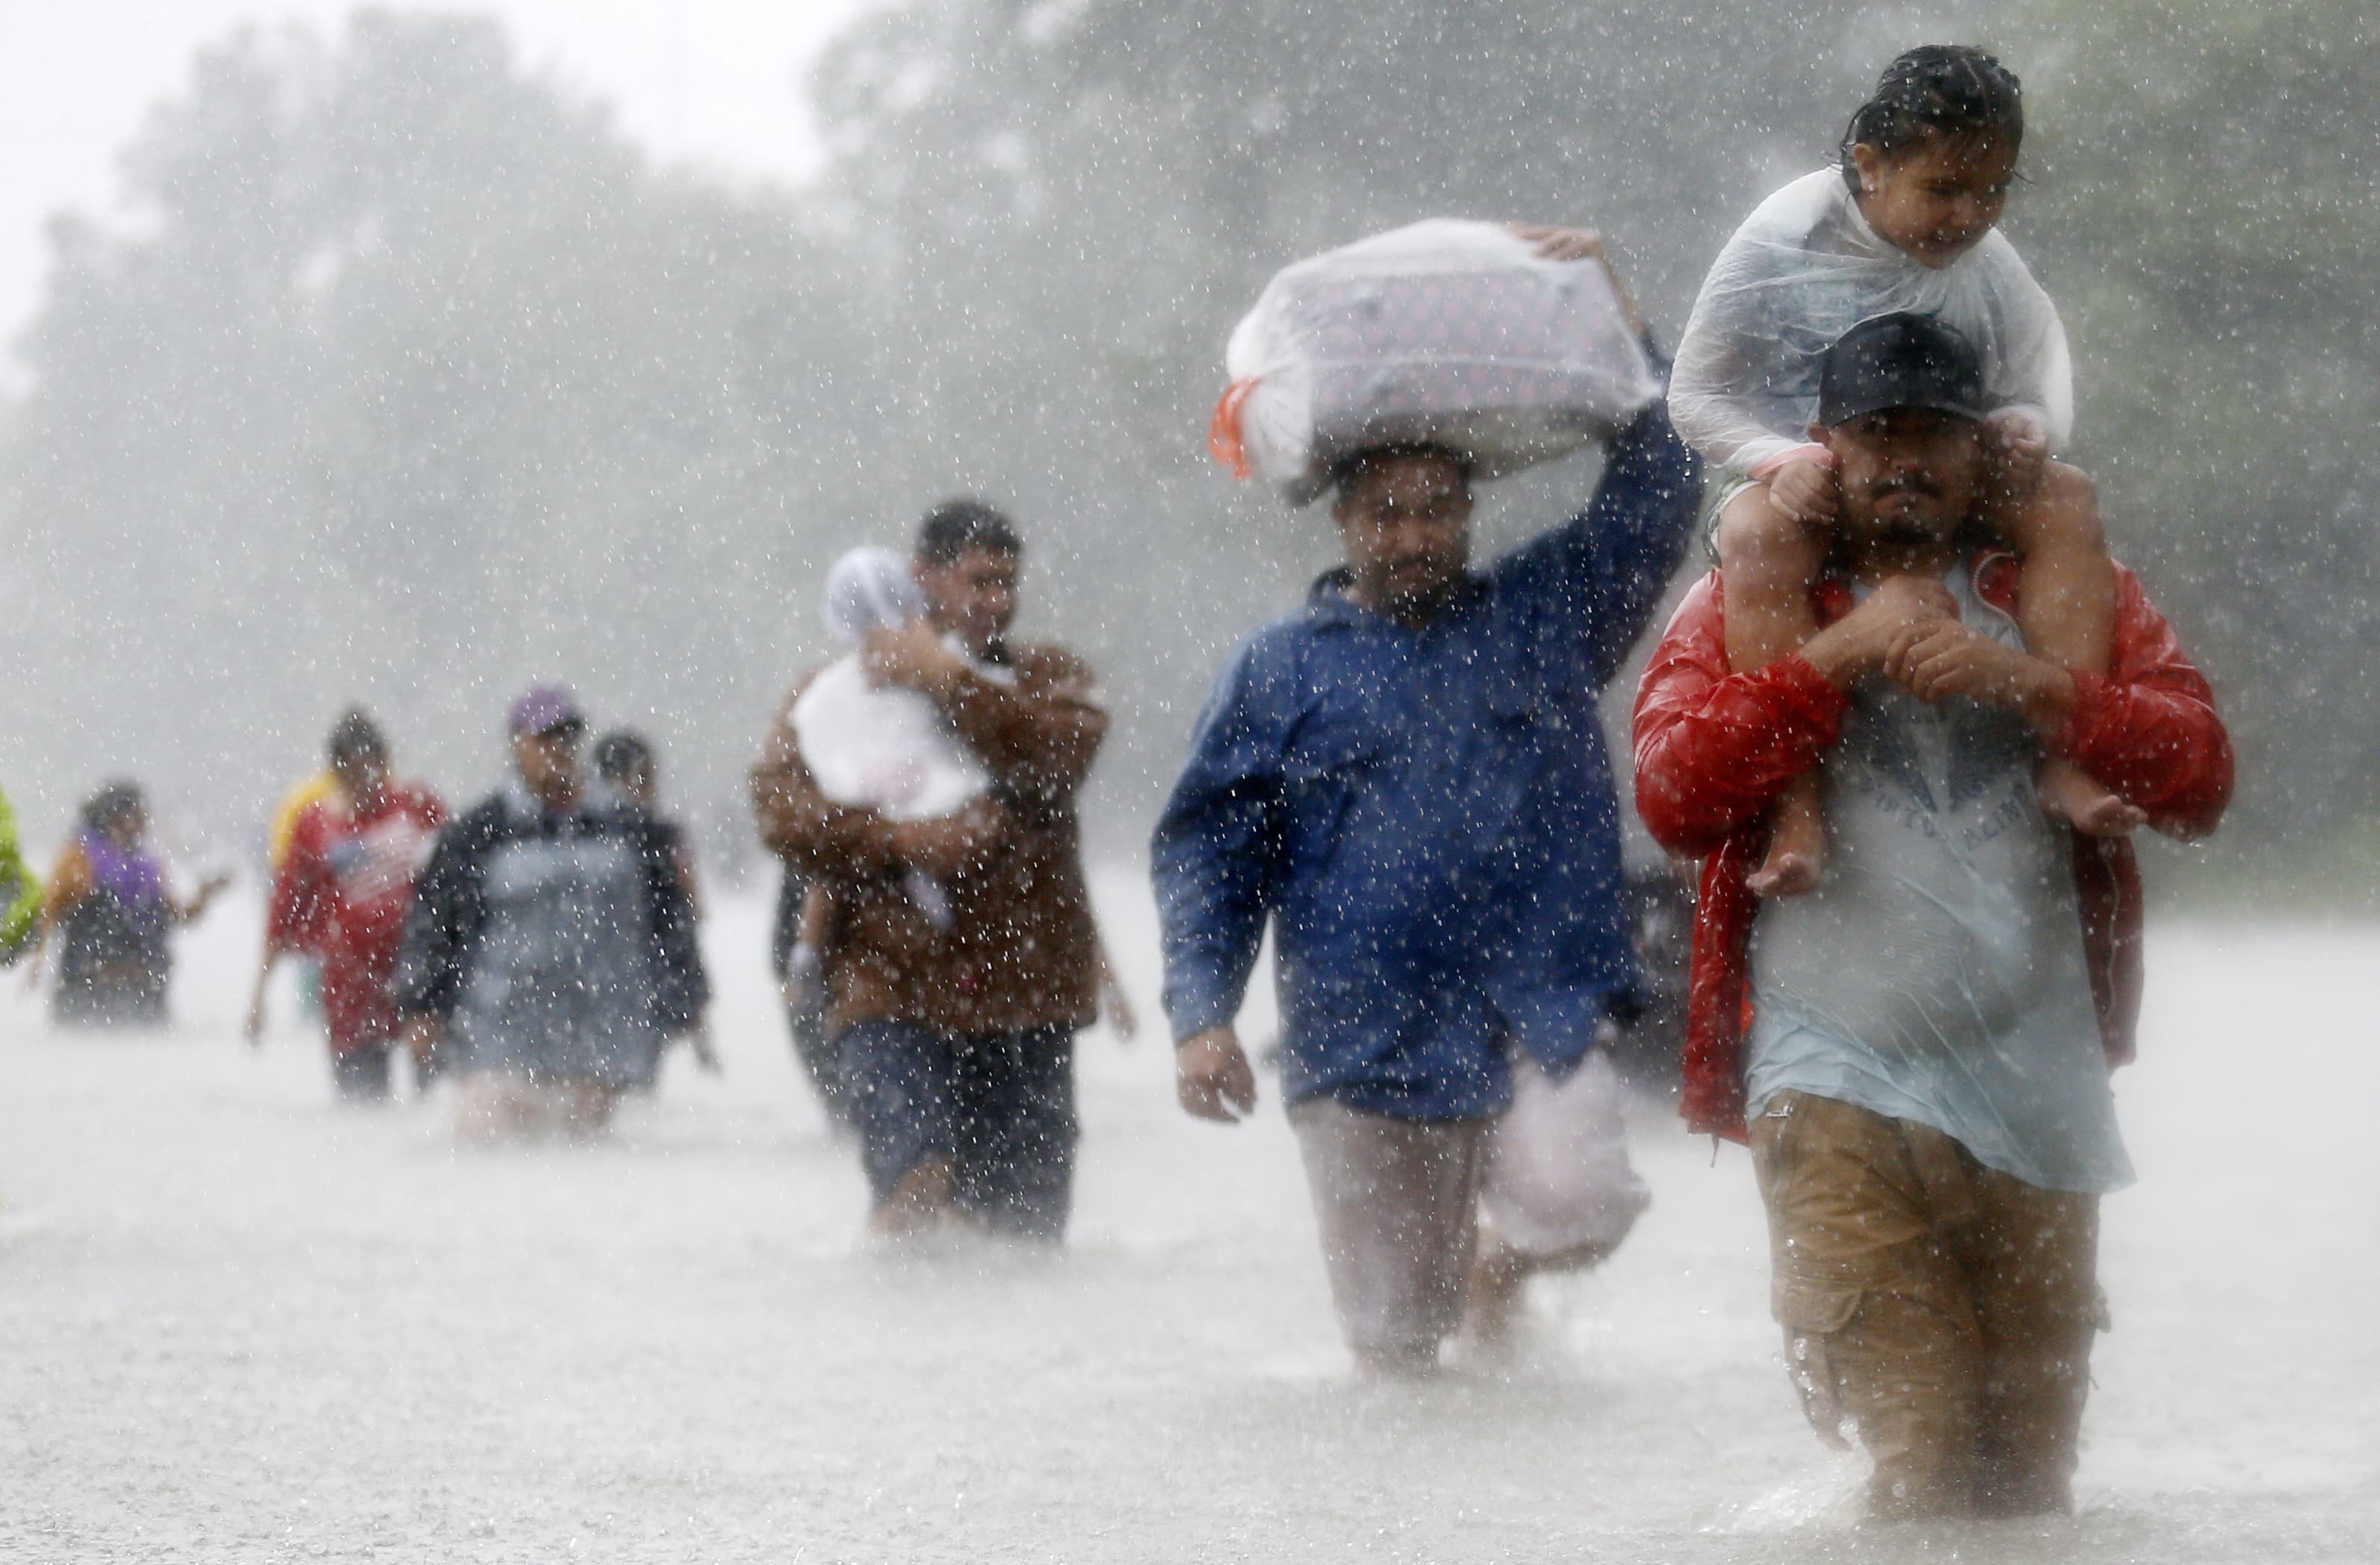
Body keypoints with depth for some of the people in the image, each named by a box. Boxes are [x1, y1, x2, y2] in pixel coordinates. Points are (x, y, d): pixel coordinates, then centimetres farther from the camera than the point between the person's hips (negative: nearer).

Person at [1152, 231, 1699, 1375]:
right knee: (1397, 1341, -1)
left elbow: (1656, 492, 10)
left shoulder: (1546, 613, 14)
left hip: (1549, 1033, 0)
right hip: (1366, 1060, 0)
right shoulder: (1280, 669, 11)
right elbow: (1208, 854, 8)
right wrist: (1201, 1014, -4)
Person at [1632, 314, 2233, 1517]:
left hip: (2037, 1088, 3)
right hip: (1839, 1088, -3)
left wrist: (2026, 685, -12)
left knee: (2028, 1474, 9)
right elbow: (1675, 794, -6)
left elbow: (2199, 774, 1)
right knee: (1924, 1447, -19)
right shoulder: (1744, 606, 12)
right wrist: (1842, 652, -11)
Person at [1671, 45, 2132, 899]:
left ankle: (2066, 759, -28)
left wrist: (2026, 429, -16)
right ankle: (1797, 807, -45)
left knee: (2066, 500, -23)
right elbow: (1698, 393, -7)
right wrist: (1783, 460, -25)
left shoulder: (1986, 262, -2)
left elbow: (2038, 373, 9)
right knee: (1761, 533, -39)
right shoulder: (1784, 246, -12)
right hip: (1803, 483, -4)